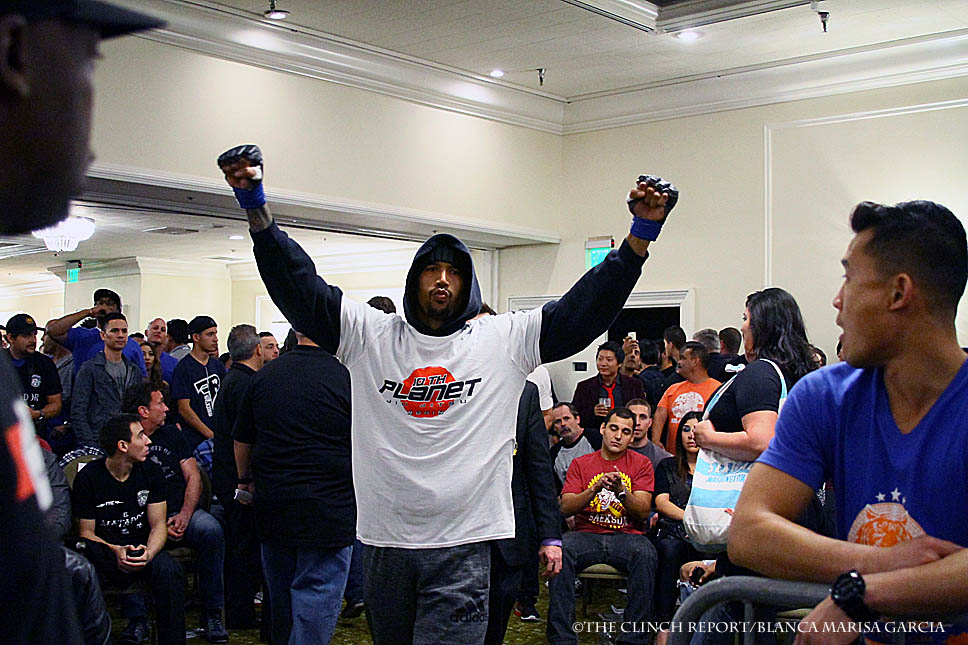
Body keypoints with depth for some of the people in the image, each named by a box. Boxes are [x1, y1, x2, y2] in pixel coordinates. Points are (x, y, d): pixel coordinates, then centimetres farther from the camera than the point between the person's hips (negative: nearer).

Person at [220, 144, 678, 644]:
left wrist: (642, 233, -11)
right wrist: (256, 208, -7)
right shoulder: (372, 336, 5)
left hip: (463, 544, -2)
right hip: (383, 540, 3)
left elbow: (584, 308, -3)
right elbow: (299, 288, 1)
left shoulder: (503, 339, 2)